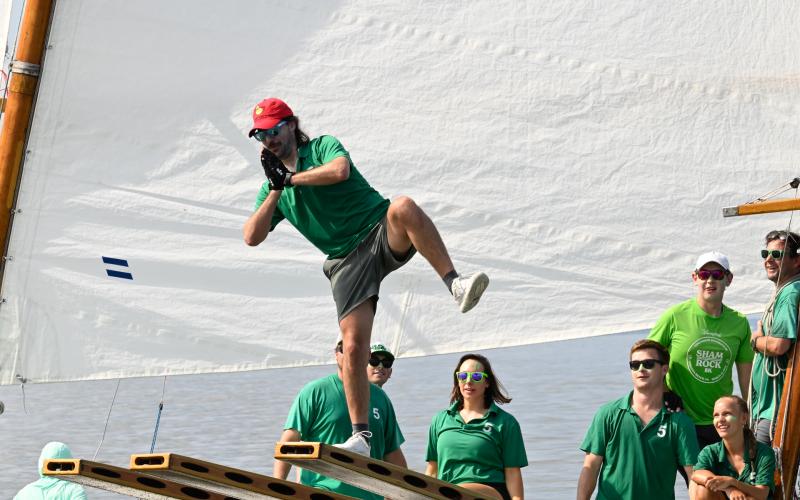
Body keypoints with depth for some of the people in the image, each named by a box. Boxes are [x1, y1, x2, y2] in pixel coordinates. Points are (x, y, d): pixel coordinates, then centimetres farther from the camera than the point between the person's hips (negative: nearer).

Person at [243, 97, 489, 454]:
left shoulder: (322, 146, 6)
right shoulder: (273, 188, 19)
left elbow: (340, 170, -18)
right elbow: (252, 237, 8)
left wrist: (291, 177, -7)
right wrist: (276, 189, 2)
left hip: (382, 233, -3)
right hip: (347, 261, 3)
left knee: (403, 208, -39)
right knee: (353, 347, -11)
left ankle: (456, 285, -43)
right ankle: (360, 437, -5)